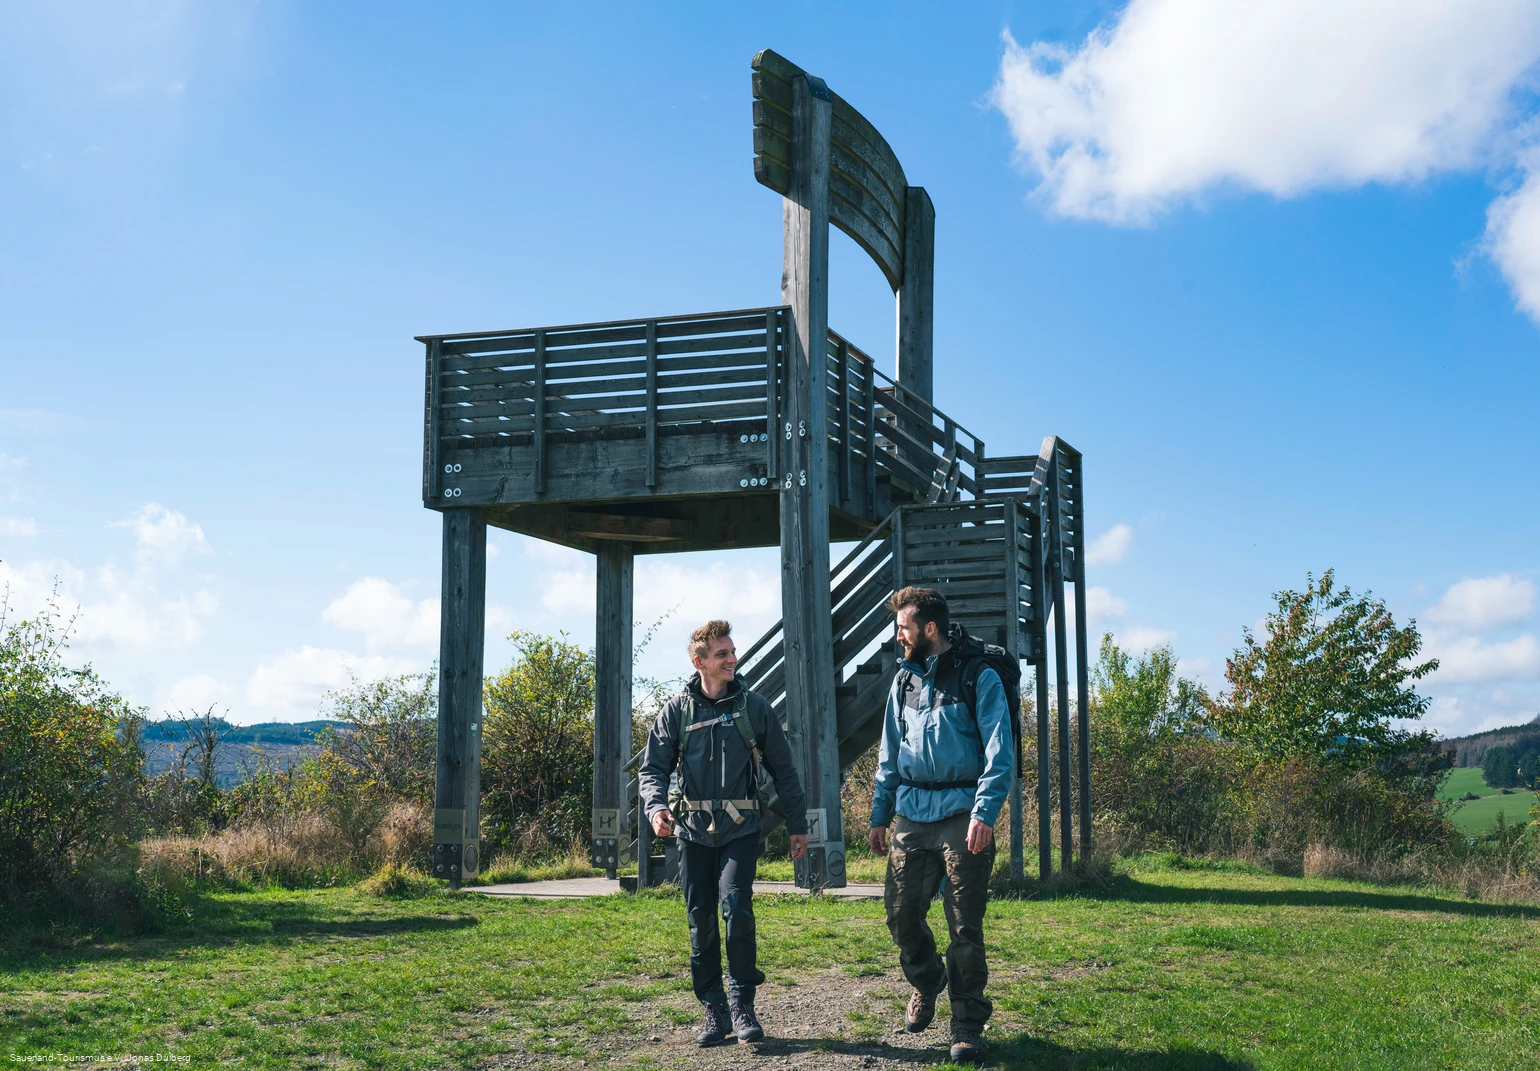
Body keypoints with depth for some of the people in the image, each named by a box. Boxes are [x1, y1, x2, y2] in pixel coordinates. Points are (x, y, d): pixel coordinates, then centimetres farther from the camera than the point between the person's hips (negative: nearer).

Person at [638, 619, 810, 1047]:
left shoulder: (753, 707, 5)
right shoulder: (677, 711, 4)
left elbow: (783, 769, 11)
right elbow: (653, 768, 5)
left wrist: (797, 825, 10)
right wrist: (656, 805, -16)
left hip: (741, 827, -1)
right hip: (694, 830, 2)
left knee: (737, 906, -17)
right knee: (701, 920, 4)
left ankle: (743, 1004, -4)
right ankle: (714, 1010, 14)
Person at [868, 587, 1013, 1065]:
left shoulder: (978, 677, -5)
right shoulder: (904, 679, 13)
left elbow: (999, 753, -10)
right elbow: (889, 754, 18)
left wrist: (984, 814, -20)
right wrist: (880, 816, 14)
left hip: (961, 815, -5)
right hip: (911, 815, 5)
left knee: (965, 925, -1)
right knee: (901, 911, 6)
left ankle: (968, 1026, 10)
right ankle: (926, 982, 35)